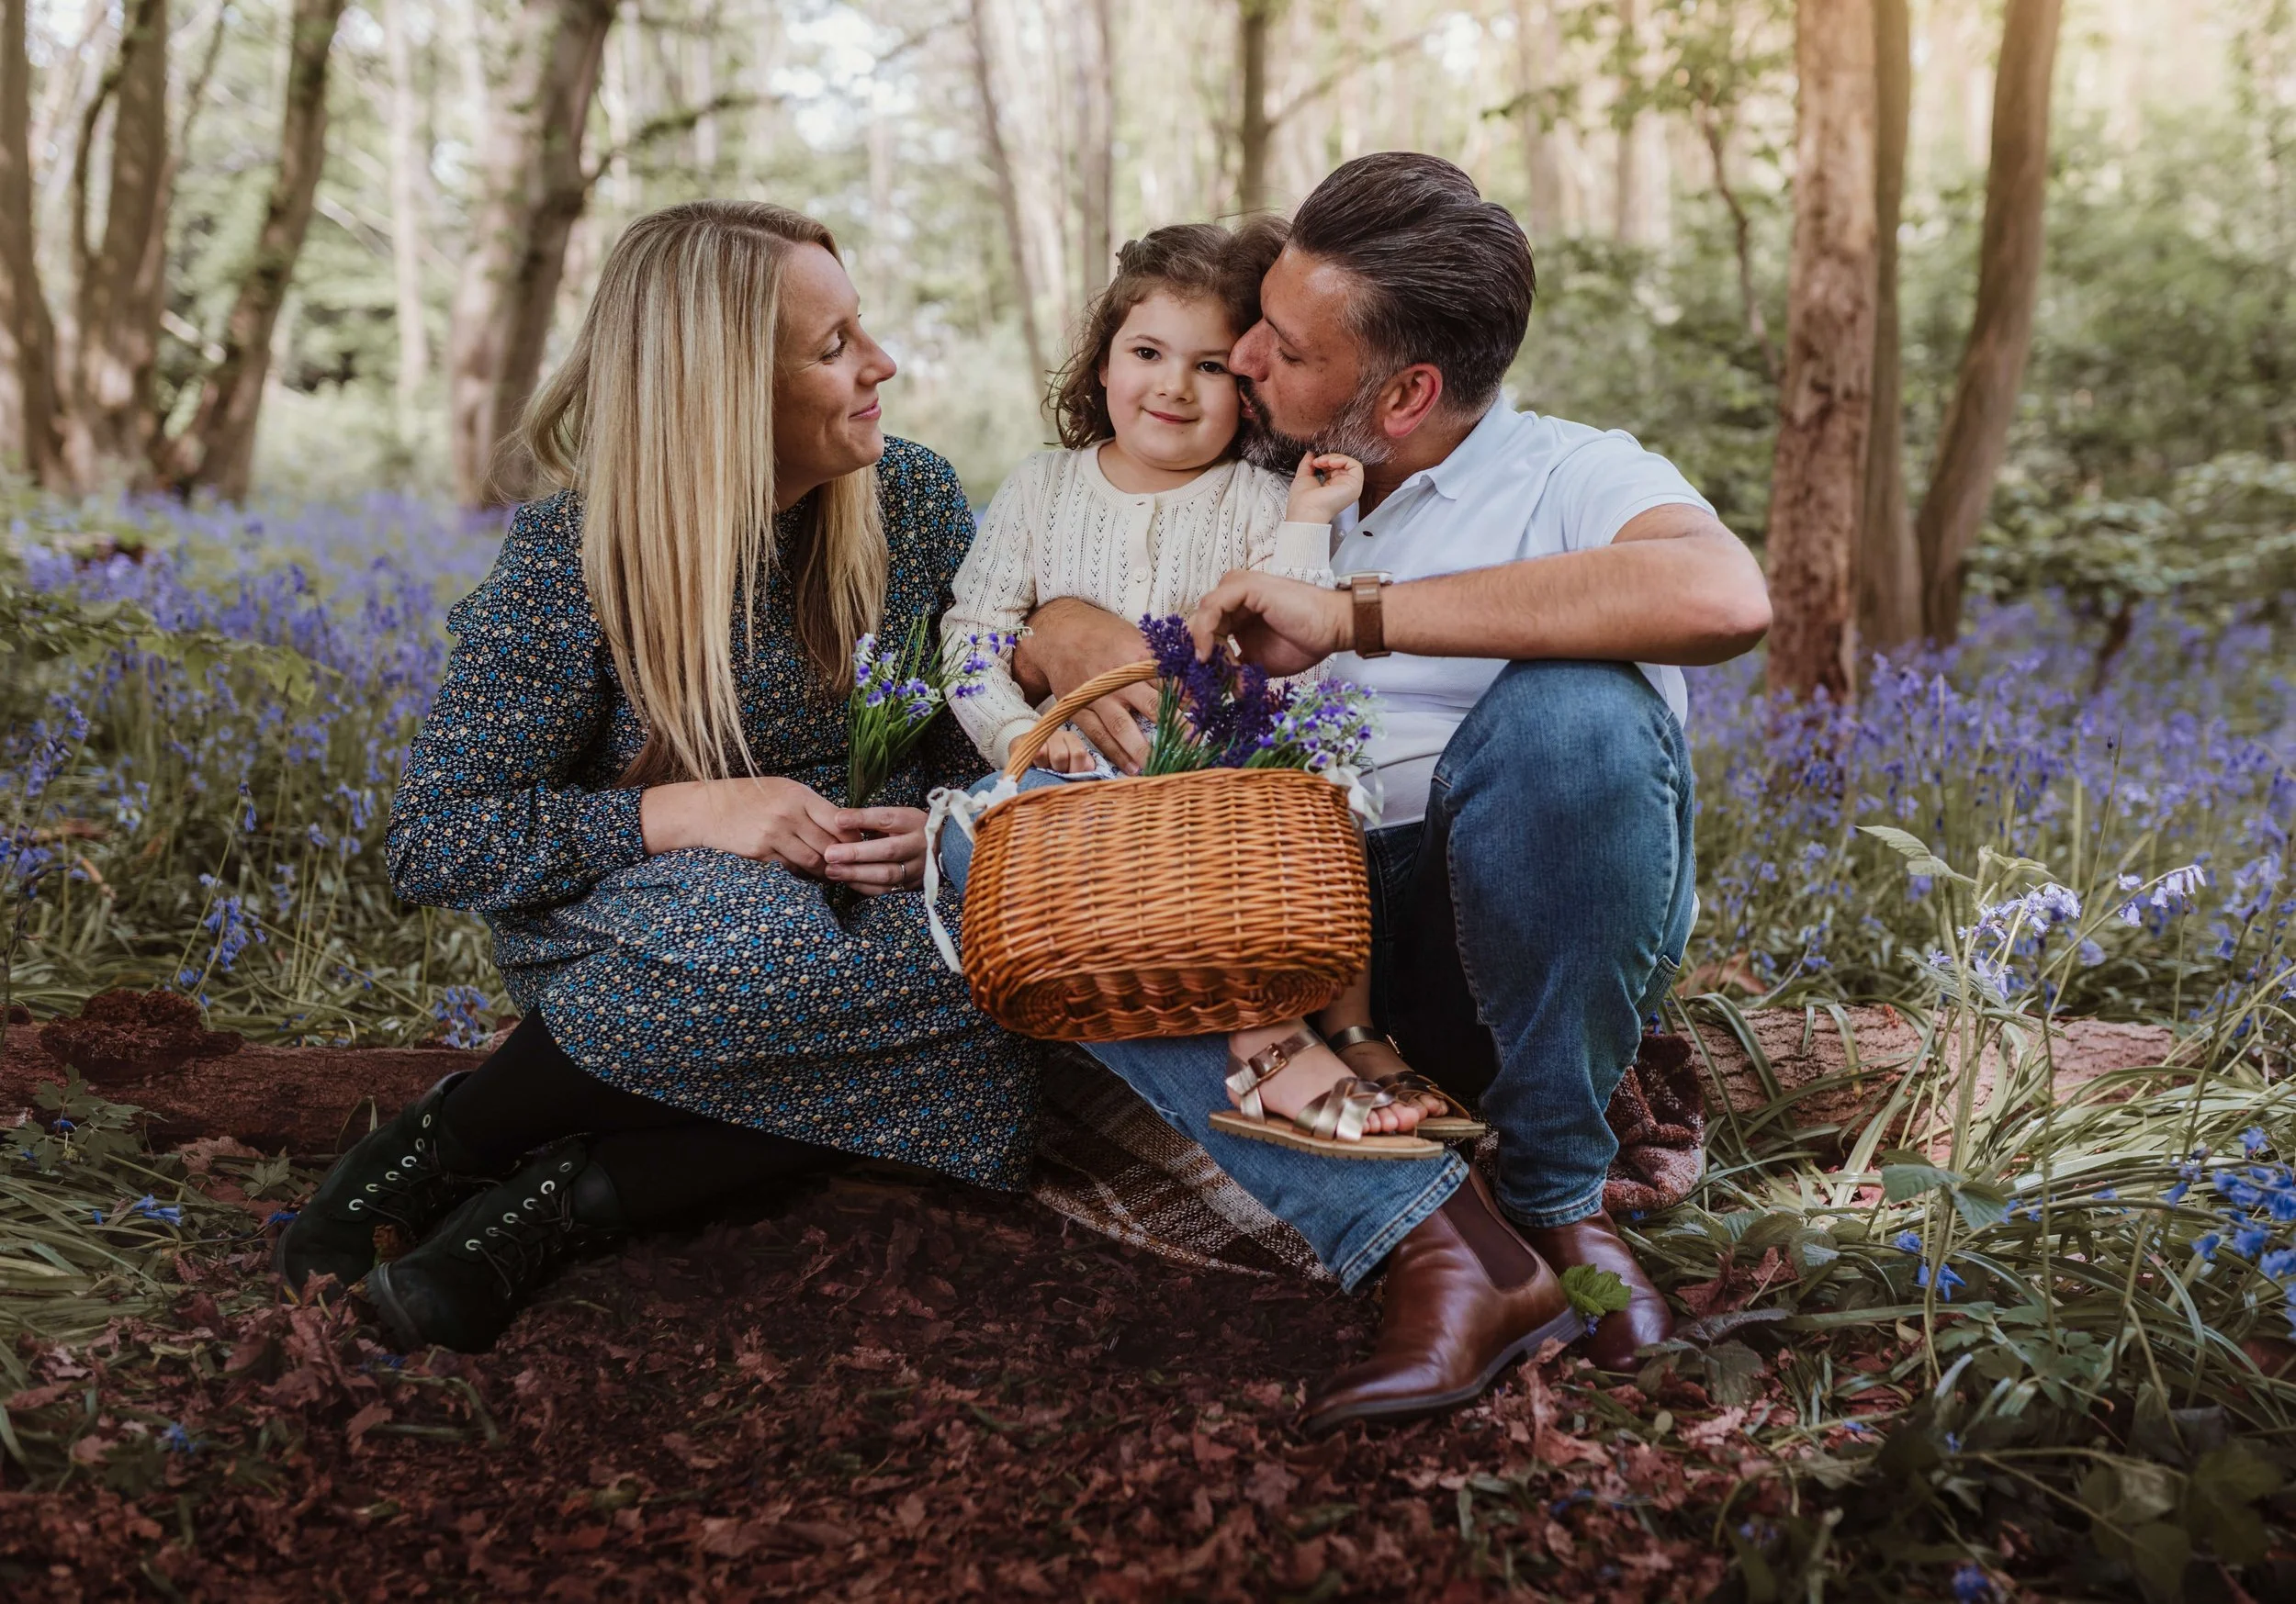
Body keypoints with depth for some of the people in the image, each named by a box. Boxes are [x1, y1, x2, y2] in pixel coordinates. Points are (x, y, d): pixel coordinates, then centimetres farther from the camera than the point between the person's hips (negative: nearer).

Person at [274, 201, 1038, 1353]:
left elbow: (977, 743, 9)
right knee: (781, 925, -39)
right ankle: (447, 1144, -15)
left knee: (975, 1052, -31)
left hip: (865, 902, 4)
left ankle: (570, 1195, -23)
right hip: (617, 935, -3)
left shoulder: (914, 500, -1)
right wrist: (680, 813, -28)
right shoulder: (572, 557, -13)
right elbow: (429, 845, -14)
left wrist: (946, 825, -16)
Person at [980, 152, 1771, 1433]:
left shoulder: (1569, 479, -3)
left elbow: (1726, 596, -28)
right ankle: (1427, 1233, -29)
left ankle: (1558, 1194, -13)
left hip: (1529, 941, -4)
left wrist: (1360, 616, -25)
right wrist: (1067, 630, -9)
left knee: (1571, 712, -34)